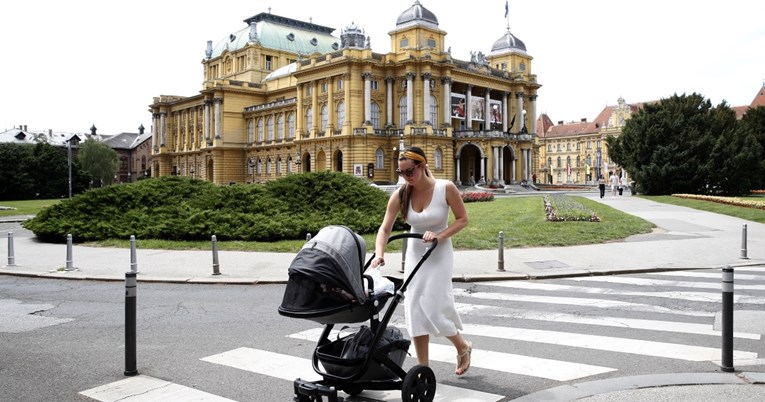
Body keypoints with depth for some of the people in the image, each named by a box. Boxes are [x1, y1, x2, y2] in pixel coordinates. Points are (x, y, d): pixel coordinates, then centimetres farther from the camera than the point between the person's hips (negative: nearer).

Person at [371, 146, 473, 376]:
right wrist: (379, 254, -28)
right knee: (414, 308, 1)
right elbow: (385, 229, -12)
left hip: (439, 253, -4)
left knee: (433, 307, -9)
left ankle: (463, 347, 21)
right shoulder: (400, 195, -9)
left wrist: (440, 235, -21)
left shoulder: (446, 188, -16)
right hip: (414, 252, 4)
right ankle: (423, 366, 13)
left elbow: (462, 219, -7)